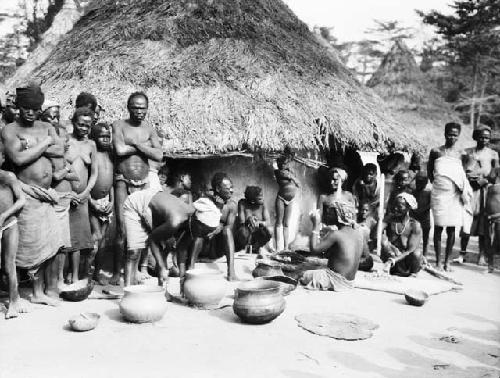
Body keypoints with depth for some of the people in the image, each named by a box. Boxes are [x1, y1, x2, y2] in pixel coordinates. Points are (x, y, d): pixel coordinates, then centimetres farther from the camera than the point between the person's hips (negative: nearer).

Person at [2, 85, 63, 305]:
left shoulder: (47, 128, 13)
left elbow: (60, 152, -3)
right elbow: (18, 158, -18)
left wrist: (30, 147, -11)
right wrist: (45, 143, -9)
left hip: (46, 193, 5)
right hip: (28, 194, -5)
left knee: (50, 244, 6)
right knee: (34, 245, 0)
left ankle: (47, 291, 16)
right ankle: (40, 291, 13)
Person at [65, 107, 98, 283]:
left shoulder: (91, 145, 10)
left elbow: (94, 173, 12)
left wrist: (84, 193, -1)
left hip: (82, 197, 4)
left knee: (77, 237, 4)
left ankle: (75, 276, 11)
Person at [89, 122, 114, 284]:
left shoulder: (111, 154, 8)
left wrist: (112, 201, 2)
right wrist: (91, 202, -14)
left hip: (107, 202, 5)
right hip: (91, 202, -5)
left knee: (102, 238, 9)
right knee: (96, 236, -12)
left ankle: (97, 273, 20)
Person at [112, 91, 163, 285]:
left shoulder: (149, 129, 10)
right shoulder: (119, 125, 0)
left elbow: (159, 155, -4)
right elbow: (119, 149, -17)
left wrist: (135, 143, -9)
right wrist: (143, 146, -6)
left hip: (143, 183, 3)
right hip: (123, 181, -3)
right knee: (122, 229, -9)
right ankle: (116, 272, 2)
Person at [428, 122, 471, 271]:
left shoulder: (461, 153, 4)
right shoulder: (436, 151, 3)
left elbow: (465, 174, 7)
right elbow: (429, 171, 13)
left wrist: (464, 190, -4)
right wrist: (436, 183, 5)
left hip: (454, 195, 1)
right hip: (439, 194, -1)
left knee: (451, 229, 4)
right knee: (438, 227, 1)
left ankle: (447, 261, 13)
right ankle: (438, 262, 9)